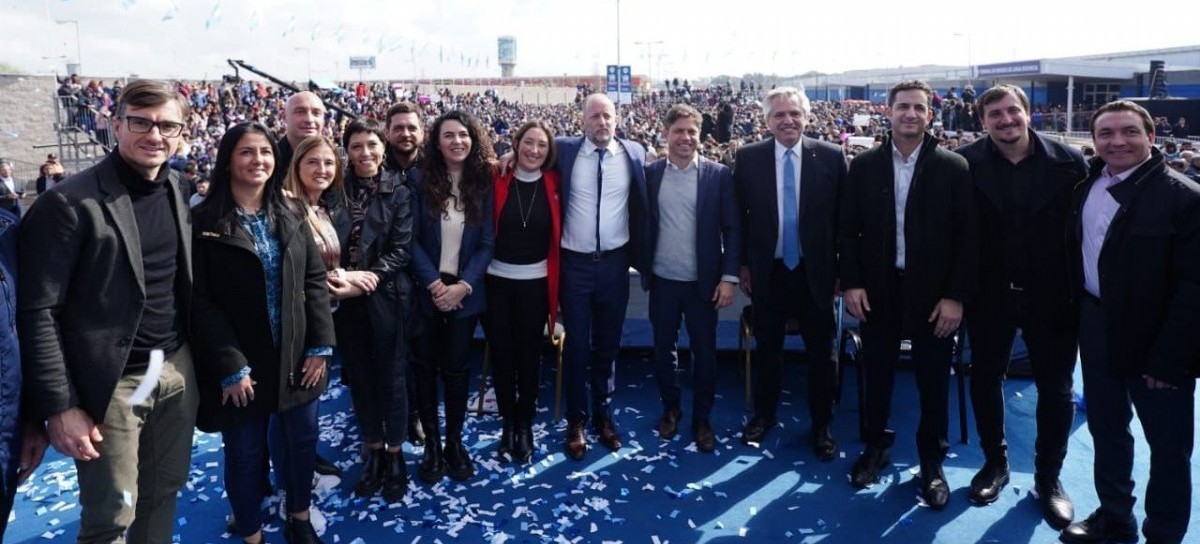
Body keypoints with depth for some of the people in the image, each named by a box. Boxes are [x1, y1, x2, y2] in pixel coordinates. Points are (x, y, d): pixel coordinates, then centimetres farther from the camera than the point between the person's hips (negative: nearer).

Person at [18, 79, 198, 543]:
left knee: (164, 493, 18)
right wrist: (59, 406, -14)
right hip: (113, 382, -5)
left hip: (178, 370, 6)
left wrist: (197, 357, 10)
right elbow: (38, 312, -13)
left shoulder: (179, 192, 7)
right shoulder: (70, 203, -13)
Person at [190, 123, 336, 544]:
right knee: (245, 454, 10)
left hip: (297, 355, 4)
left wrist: (320, 345, -3)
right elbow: (201, 303, -11)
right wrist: (230, 367, -16)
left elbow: (315, 281, 5)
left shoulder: (290, 214, 6)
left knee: (303, 439, 14)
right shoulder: (205, 222, -9)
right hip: (241, 363, -4)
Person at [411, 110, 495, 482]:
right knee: (425, 367, 7)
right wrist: (434, 283, -16)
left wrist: (463, 286, -14)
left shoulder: (483, 183, -1)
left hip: (465, 292, 0)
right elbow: (412, 239, -6)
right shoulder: (423, 181, -4)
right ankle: (431, 444, 21)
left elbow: (487, 242, -4)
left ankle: (455, 442, 23)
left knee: (456, 368, 8)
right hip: (426, 290, 0)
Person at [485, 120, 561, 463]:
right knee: (501, 353, 8)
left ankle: (525, 425, 24)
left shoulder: (553, 184, -1)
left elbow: (559, 232, 3)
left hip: (535, 282, 0)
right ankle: (508, 422, 26)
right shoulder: (497, 181, -3)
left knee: (529, 354, 8)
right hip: (497, 281, 0)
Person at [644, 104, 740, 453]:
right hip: (663, 280, 1)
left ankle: (702, 418, 25)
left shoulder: (719, 175, -4)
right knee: (663, 350, 13)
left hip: (704, 281, -1)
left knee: (705, 353, 8)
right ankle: (670, 409, 33)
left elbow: (732, 229, -4)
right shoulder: (650, 173, 0)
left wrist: (729, 277, -9)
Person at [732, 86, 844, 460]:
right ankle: (764, 414, 33)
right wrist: (742, 264, 1)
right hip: (768, 271, 1)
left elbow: (843, 215, -1)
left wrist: (843, 267, -1)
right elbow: (738, 215, 2)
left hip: (815, 271, 0)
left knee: (821, 351, 10)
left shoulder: (830, 157, -5)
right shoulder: (748, 158, -3)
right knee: (767, 347, 15)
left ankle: (822, 423, 27)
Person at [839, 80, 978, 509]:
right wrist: (851, 282, -5)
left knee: (933, 381, 10)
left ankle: (932, 461, 27)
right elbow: (847, 229, 3)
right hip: (877, 289, 1)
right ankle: (875, 447, 32)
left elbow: (968, 236, -5)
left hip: (933, 292, -1)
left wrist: (956, 296, -10)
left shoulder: (953, 167, -4)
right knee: (877, 374, 13)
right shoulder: (864, 165, 1)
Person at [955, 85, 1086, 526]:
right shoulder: (965, 163, -9)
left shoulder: (1068, 162, -7)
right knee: (985, 380, 13)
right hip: (989, 293, 0)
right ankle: (995, 462, 35)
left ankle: (1048, 477, 30)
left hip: (1050, 295, 0)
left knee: (1056, 388, 11)